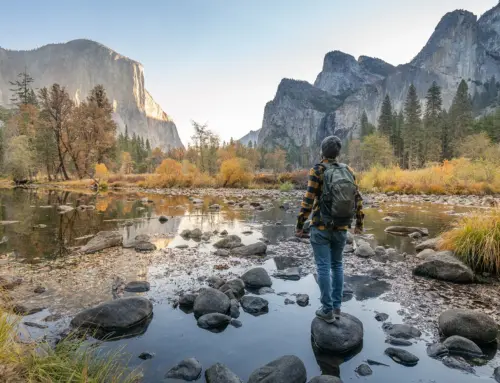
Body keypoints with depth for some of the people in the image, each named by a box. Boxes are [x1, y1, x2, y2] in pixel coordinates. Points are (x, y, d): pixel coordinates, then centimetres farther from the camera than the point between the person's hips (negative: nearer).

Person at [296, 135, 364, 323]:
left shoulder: (317, 171, -11)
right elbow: (357, 199, 6)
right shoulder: (348, 171, 3)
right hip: (341, 228, 5)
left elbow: (308, 200, -15)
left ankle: (327, 311, 10)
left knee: (323, 267, 3)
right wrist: (359, 223, 17)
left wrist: (299, 225, -7)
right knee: (337, 265, 17)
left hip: (321, 227, -5)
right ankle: (336, 307, 23)